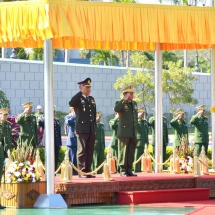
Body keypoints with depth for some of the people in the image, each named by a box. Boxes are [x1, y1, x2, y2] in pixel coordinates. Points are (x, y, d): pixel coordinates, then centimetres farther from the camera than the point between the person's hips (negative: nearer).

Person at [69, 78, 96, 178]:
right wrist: (80, 93, -20)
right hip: (82, 129, -6)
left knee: (90, 151, 6)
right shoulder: (78, 99, -3)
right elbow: (71, 103, -27)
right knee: (82, 151, -5)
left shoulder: (92, 99, 18)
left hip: (91, 129, 6)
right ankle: (82, 172, -3)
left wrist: (95, 128, 15)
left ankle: (88, 171, 11)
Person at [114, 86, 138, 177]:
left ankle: (129, 170, 11)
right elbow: (116, 109, -26)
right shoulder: (120, 103, -2)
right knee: (123, 152, -5)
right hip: (124, 133, -6)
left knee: (131, 152, 6)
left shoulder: (134, 104, 18)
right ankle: (123, 170, -3)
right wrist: (125, 99, -22)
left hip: (133, 133, 6)